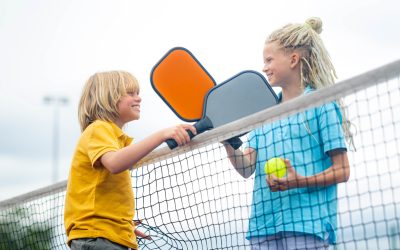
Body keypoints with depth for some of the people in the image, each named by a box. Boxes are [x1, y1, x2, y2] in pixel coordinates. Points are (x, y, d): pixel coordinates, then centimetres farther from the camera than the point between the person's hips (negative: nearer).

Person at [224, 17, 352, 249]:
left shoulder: (322, 104, 0)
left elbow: (342, 171, -3)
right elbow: (246, 167, 9)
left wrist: (301, 181, -19)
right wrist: (226, 139, -9)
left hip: (307, 224, -5)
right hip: (263, 228, 6)